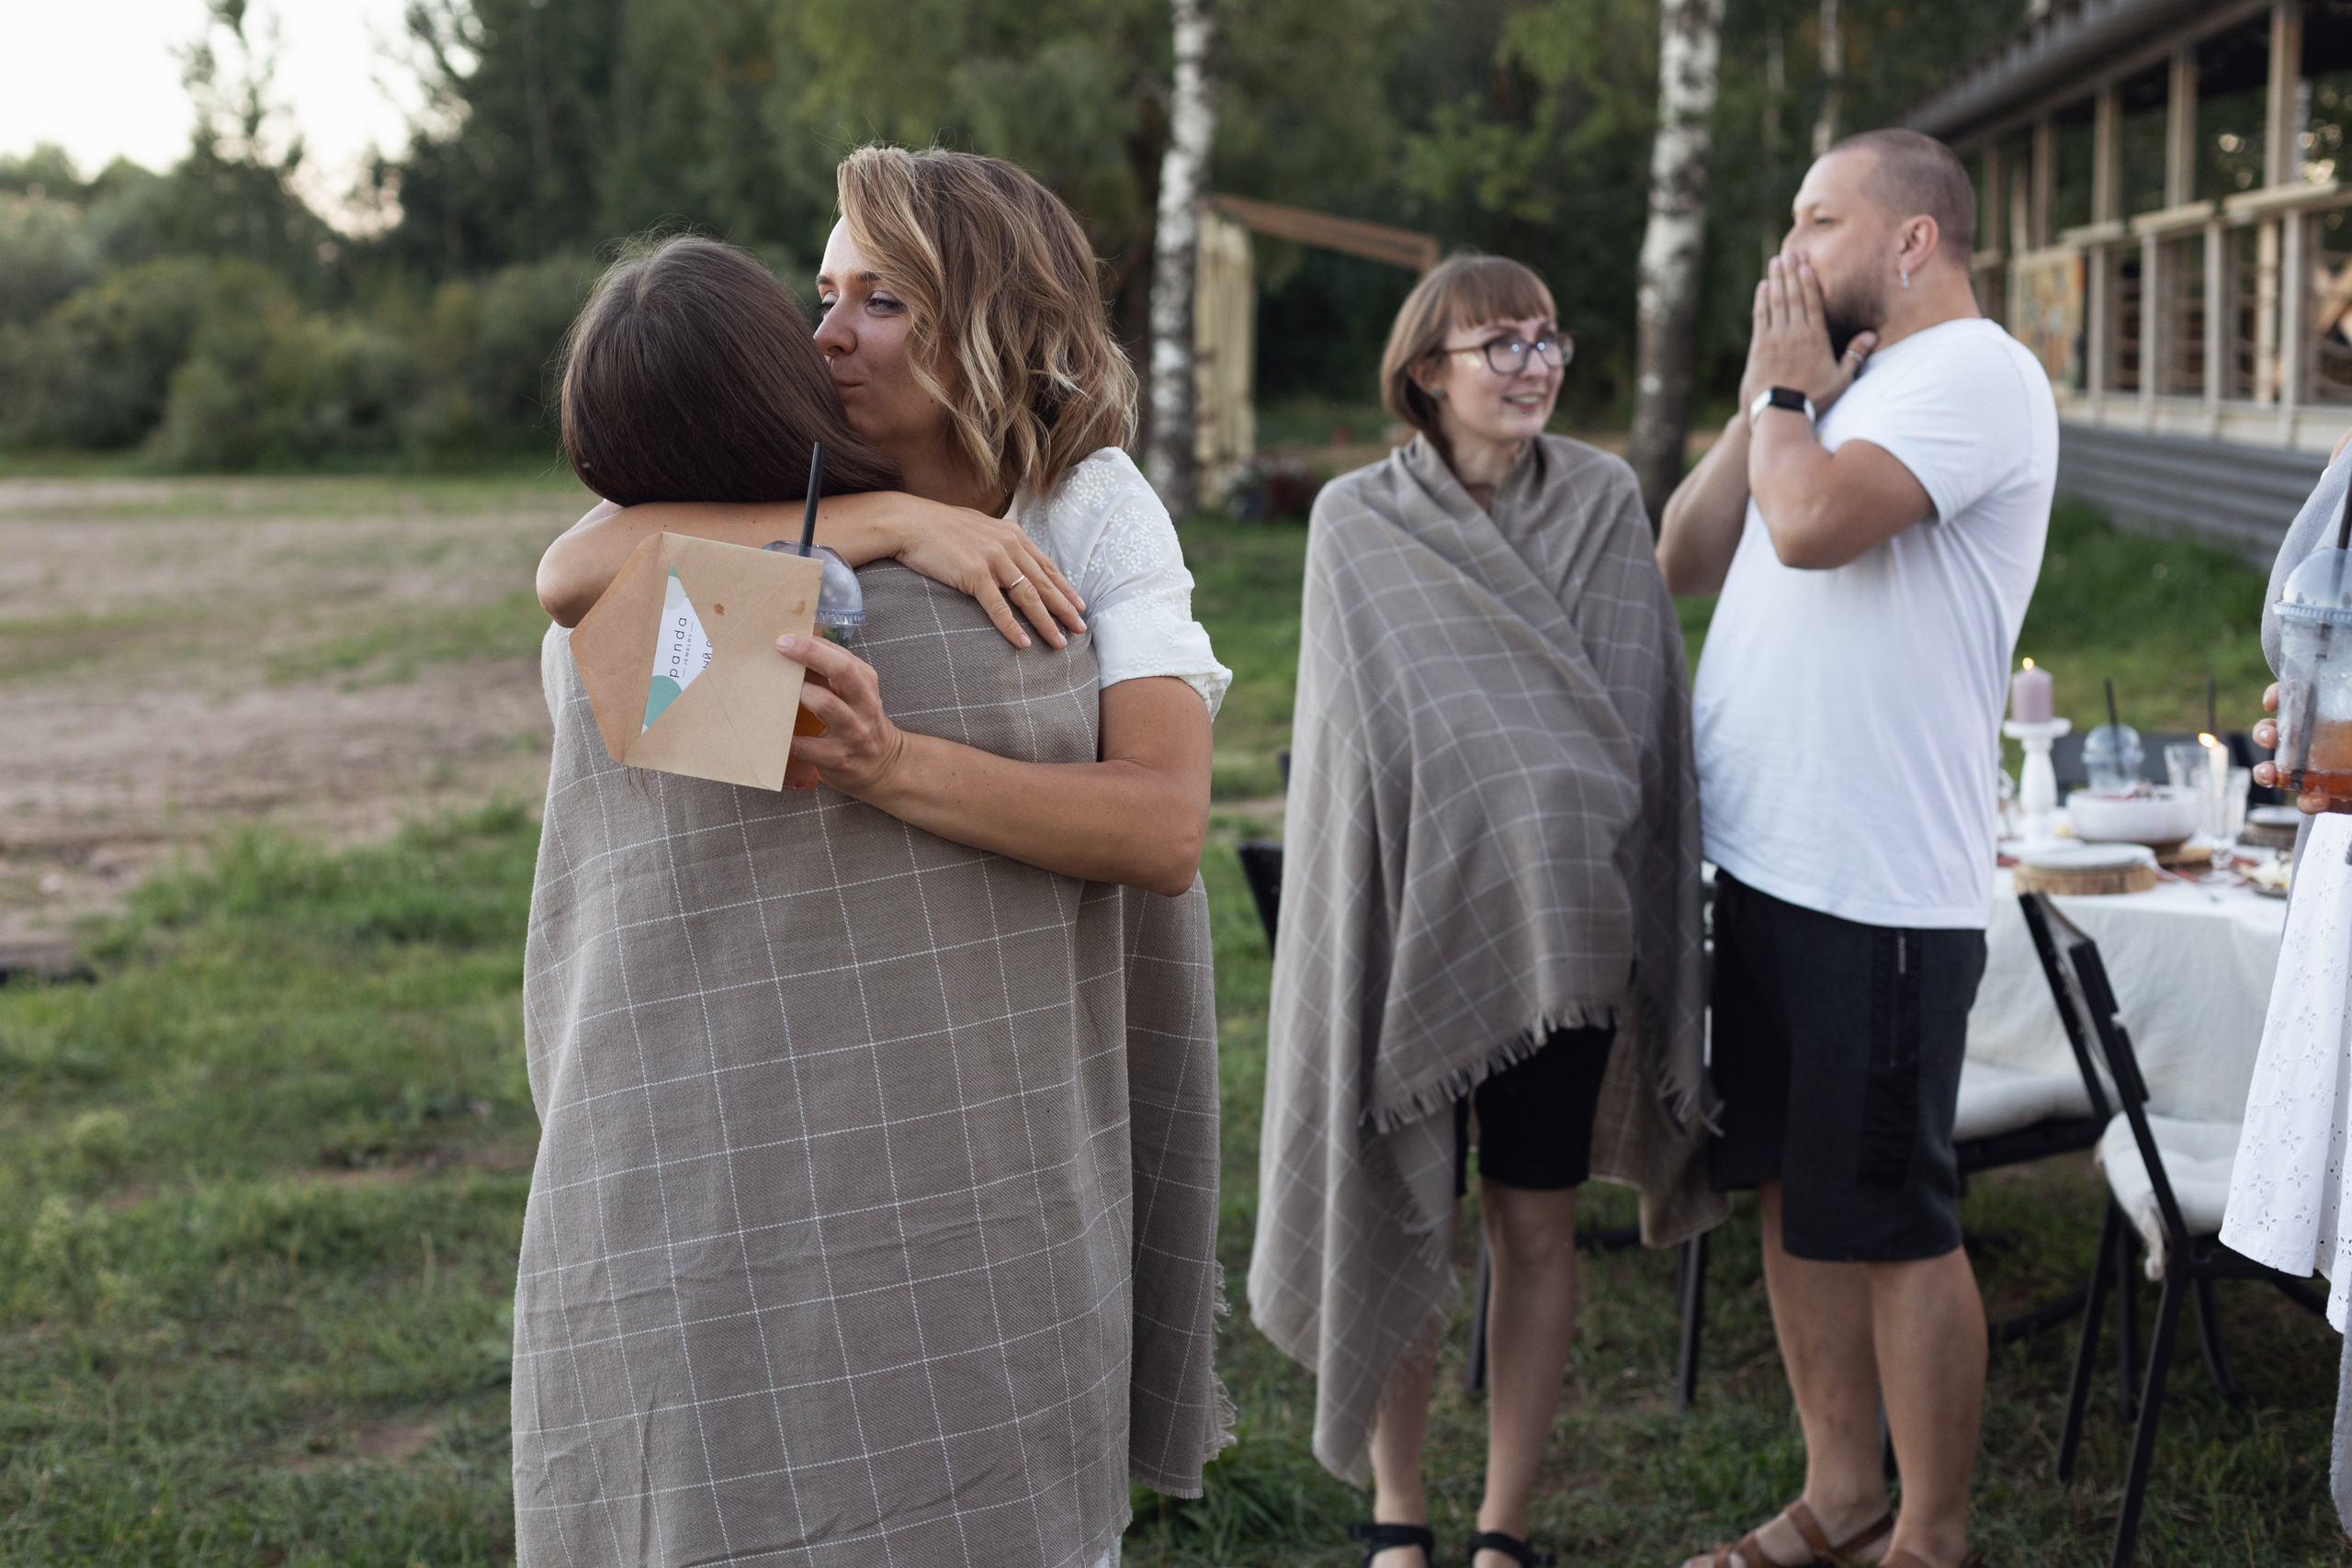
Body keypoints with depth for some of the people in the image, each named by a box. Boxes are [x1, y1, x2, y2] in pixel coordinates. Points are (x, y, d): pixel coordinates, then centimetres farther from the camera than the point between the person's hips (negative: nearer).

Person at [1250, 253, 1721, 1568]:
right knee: (1399, 1223, 6)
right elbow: (1351, 742, 1)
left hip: (1560, 925, 1)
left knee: (1537, 1226, 6)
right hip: (1410, 922, -1)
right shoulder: (1357, 524, 0)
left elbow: (1645, 716, 7)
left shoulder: (1605, 502, 4)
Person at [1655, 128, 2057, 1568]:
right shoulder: (1849, 383, 18)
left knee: (1895, 1226, 0)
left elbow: (1812, 522, -26)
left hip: (1882, 892, -9)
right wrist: (1768, 399, 5)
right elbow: (1687, 559, 15)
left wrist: (1786, 390, -7)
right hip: (1770, 862, 9)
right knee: (1796, 1194, 15)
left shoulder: (1975, 375, -10)